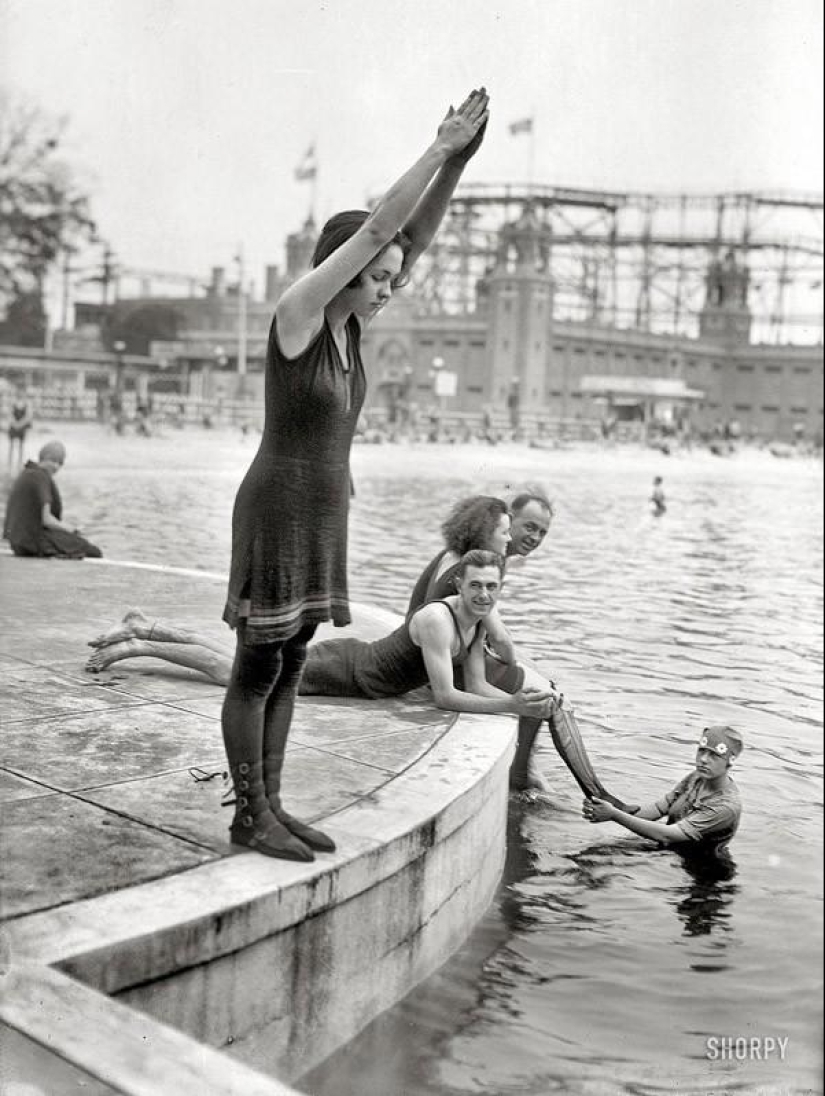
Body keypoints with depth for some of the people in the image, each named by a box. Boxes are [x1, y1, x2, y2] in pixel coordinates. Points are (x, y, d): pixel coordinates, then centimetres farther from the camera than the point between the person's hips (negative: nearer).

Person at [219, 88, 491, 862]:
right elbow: (376, 228, -20)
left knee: (289, 667, 12)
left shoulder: (347, 320, 7)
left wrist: (458, 159, -4)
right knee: (258, 667, 1)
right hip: (278, 511, -9)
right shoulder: (296, 312, -14)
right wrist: (440, 150, -17)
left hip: (322, 515, 9)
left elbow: (414, 235, 5)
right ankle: (249, 816, 11)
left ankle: (268, 807, 20)